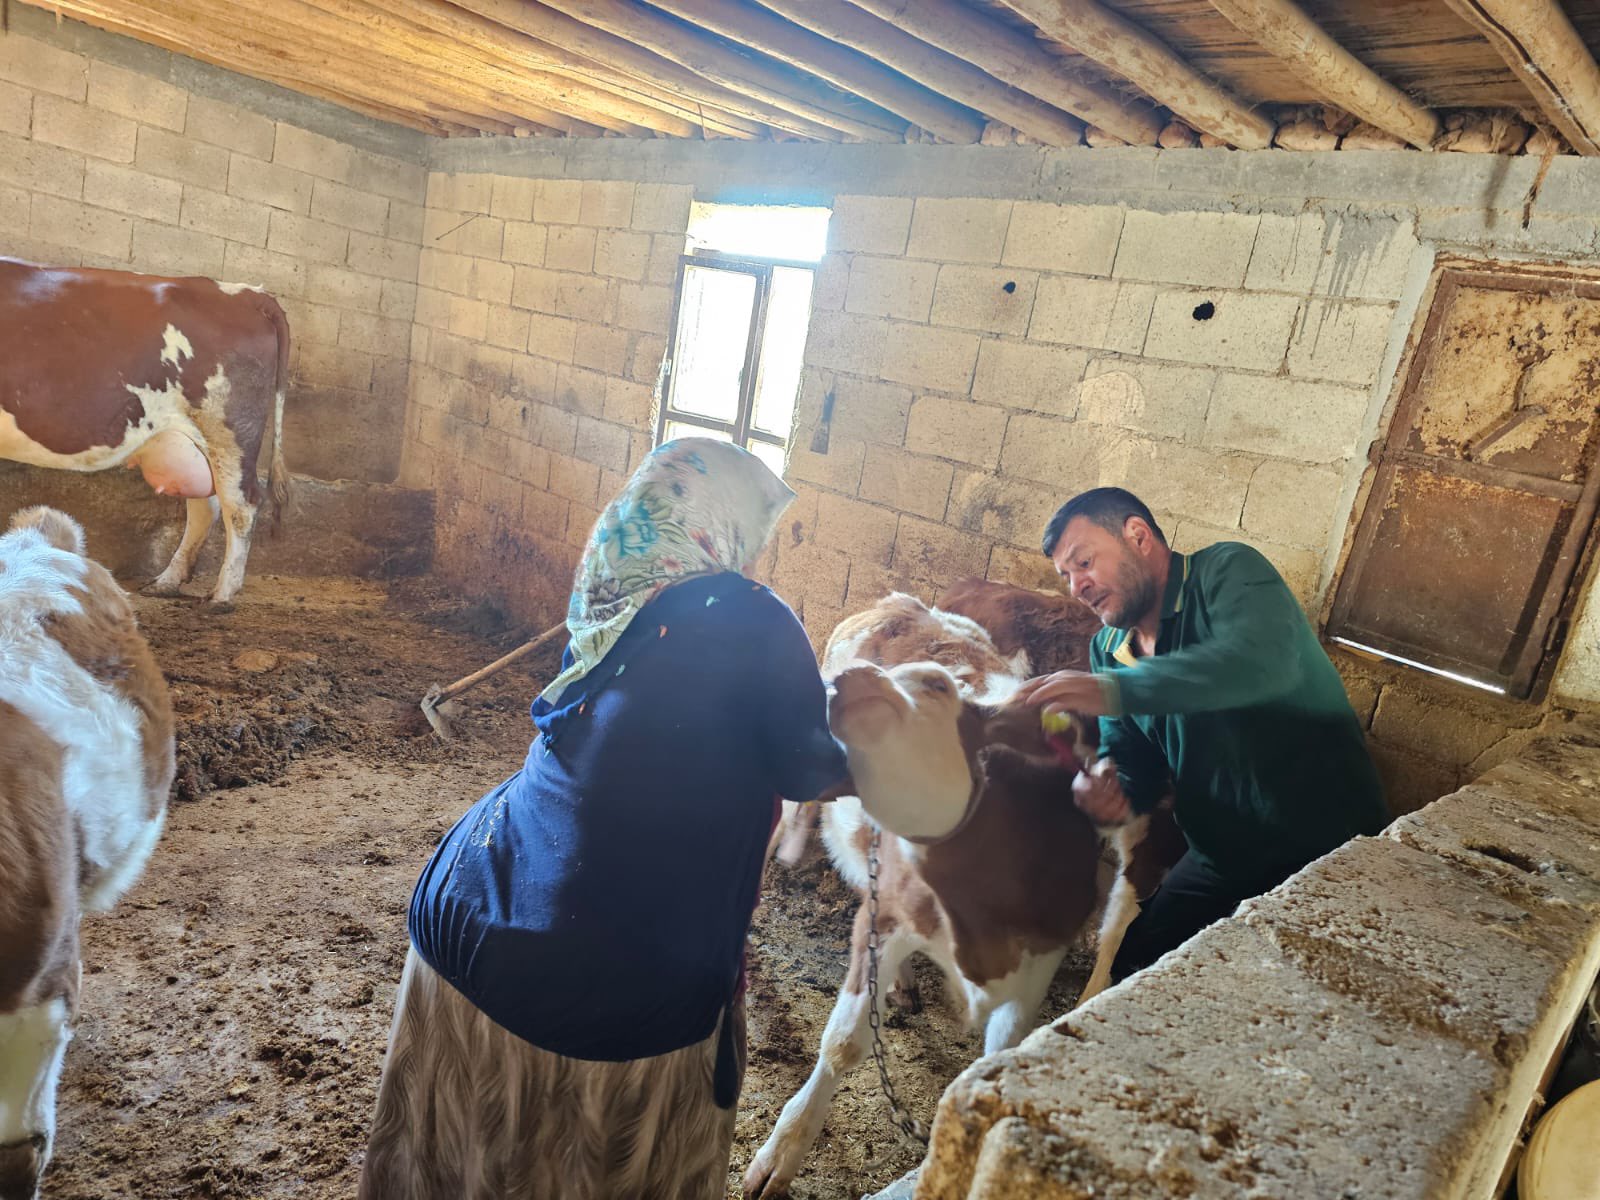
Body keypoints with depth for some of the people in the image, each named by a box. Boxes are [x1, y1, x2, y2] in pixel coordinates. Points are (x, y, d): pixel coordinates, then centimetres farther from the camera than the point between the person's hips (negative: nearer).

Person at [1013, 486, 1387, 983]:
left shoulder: (1228, 570, -17)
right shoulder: (1107, 650, 5)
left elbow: (1265, 659, -38)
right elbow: (1132, 755, 5)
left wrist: (1114, 691, -47)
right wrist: (1108, 786, -20)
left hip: (1325, 845, -7)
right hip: (1220, 858, 7)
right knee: (1131, 974, 9)